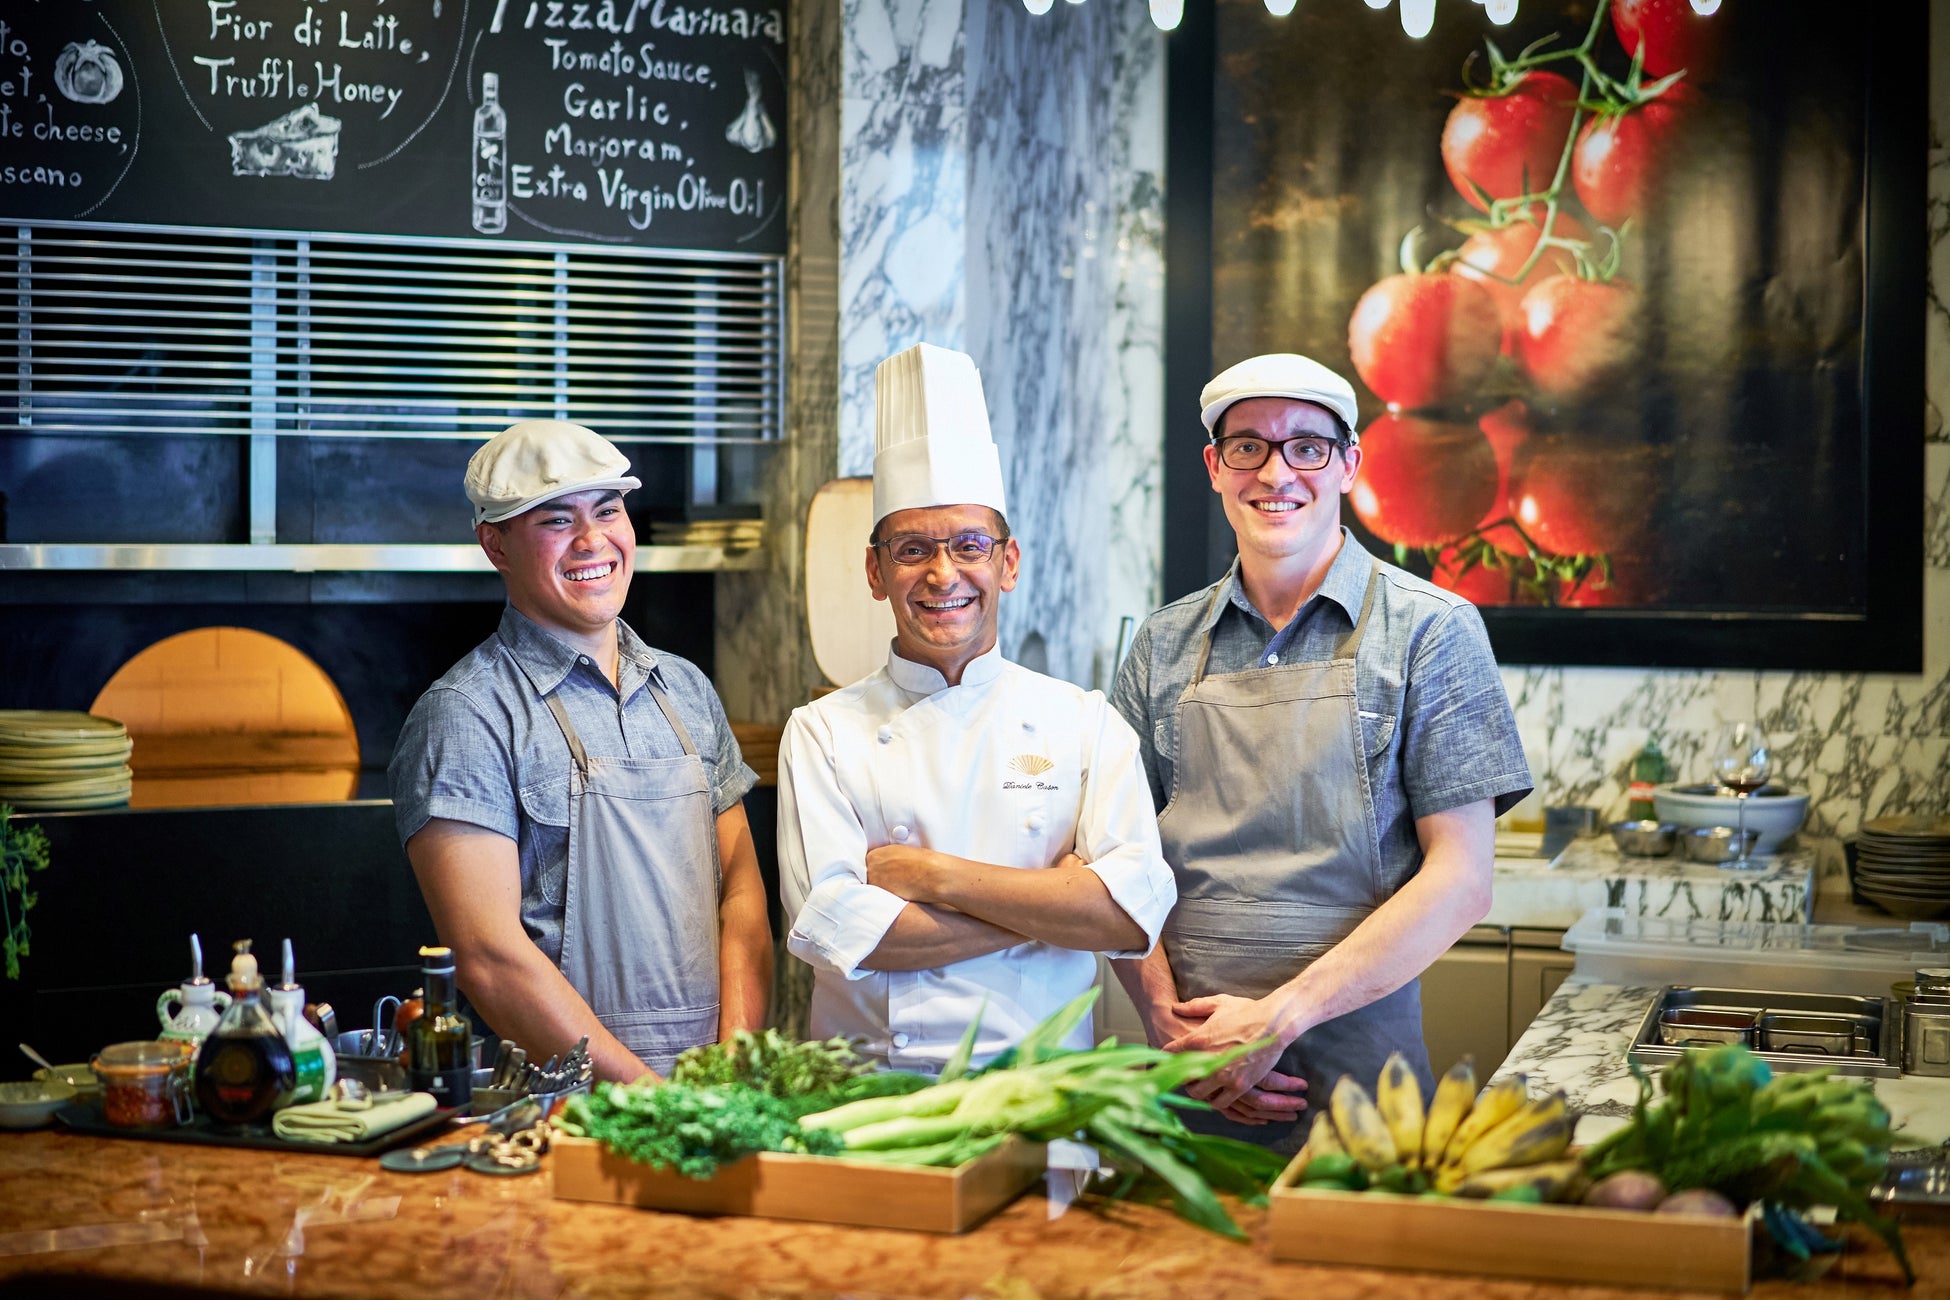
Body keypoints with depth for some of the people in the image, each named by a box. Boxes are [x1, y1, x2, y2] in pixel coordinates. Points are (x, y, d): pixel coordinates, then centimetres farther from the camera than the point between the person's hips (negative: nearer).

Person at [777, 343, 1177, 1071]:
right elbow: (829, 930, -7)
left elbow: (1135, 914, -4)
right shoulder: (823, 733, 5)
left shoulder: (1086, 723, 8)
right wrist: (1055, 909, -7)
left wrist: (933, 875, -8)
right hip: (871, 1090, -1)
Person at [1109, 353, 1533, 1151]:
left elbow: (1459, 882, -7)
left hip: (1354, 1079, -2)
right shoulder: (1163, 647, 9)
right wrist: (1175, 1031, -8)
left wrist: (1278, 1017, -13)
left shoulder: (1430, 631, -2)